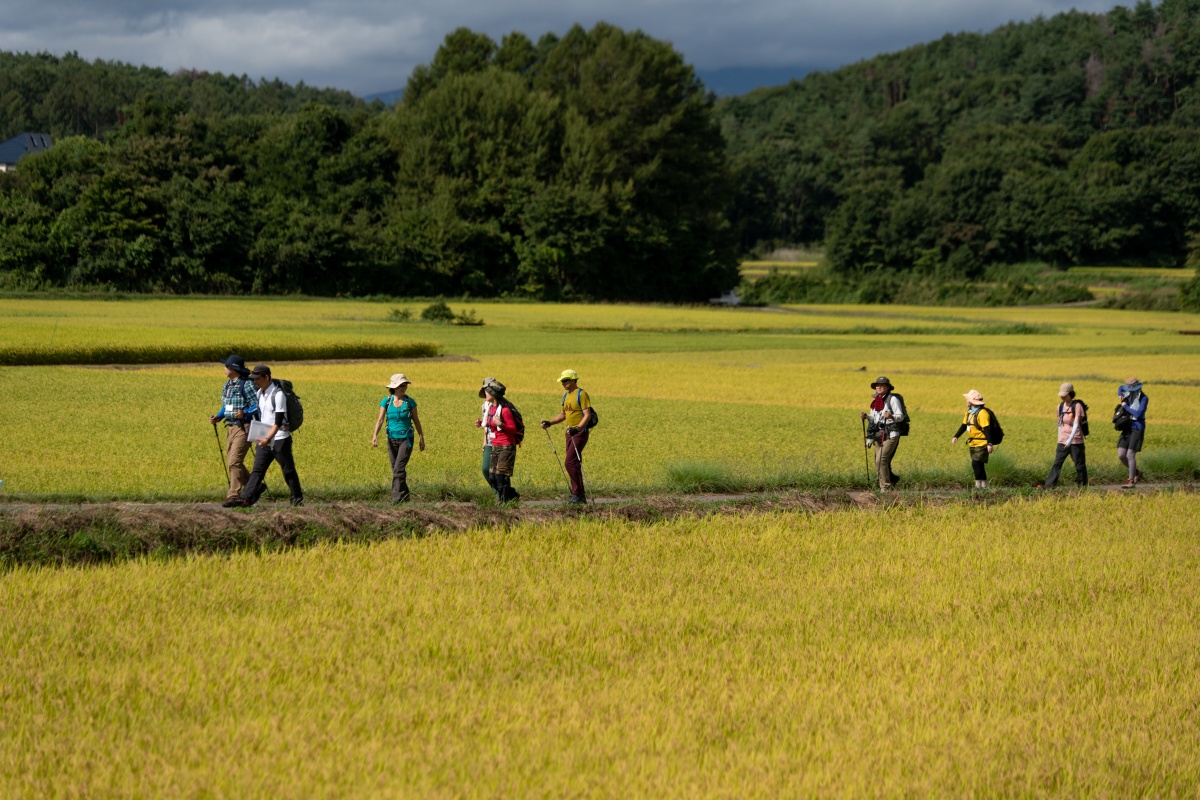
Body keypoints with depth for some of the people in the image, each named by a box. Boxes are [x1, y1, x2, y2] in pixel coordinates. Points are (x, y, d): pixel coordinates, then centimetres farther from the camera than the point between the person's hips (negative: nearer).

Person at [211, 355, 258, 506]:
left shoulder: (247, 385, -11)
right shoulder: (227, 385, 14)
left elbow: (257, 406, -13)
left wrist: (245, 413, -29)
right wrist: (218, 417, 7)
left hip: (243, 427, -9)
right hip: (230, 427, 9)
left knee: (234, 461, -14)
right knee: (231, 462, 12)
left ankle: (234, 496, -13)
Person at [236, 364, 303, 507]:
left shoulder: (278, 394, -14)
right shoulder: (260, 393, 10)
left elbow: (278, 422, -19)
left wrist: (268, 439, -27)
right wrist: (261, 438, 13)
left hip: (279, 438, -7)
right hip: (264, 439, 7)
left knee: (288, 470, 3)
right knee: (257, 470, -1)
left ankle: (297, 499, 15)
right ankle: (246, 499, -8)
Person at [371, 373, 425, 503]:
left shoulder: (410, 402, -3)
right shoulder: (386, 402, -1)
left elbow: (416, 420, 6)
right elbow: (380, 419, -8)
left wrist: (421, 438, 10)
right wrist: (375, 436, -23)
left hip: (406, 439, -3)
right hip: (392, 439, 3)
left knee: (399, 468, -15)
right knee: (396, 470, 10)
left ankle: (397, 498, -17)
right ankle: (405, 496, 24)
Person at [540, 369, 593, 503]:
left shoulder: (581, 394, -11)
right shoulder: (566, 396, 16)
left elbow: (587, 415, -18)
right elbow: (563, 414, 26)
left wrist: (577, 428, -31)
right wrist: (549, 423, 12)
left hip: (580, 432, -9)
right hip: (570, 432, 9)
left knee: (570, 462, -15)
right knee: (573, 464, 9)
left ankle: (578, 494, -12)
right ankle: (580, 496, 14)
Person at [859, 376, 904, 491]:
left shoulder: (893, 399, -8)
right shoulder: (876, 400, 13)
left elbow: (901, 417, -9)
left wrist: (891, 416, -29)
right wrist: (866, 416, 0)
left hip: (891, 434, -7)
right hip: (878, 434, 7)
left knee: (881, 459, -18)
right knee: (879, 463, 9)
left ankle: (885, 487, -10)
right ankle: (893, 478, 33)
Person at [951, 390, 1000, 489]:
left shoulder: (982, 413, -17)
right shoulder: (969, 412, 11)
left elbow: (987, 429, -21)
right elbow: (964, 425, 16)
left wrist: (990, 443, -26)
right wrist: (956, 436, 5)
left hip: (982, 444, -9)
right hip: (973, 444, 9)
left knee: (976, 464, -16)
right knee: (978, 466, 11)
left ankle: (979, 485, -14)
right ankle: (984, 485, 18)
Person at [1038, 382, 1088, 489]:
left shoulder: (1077, 406, -9)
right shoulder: (1060, 406, 10)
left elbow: (1076, 424, -17)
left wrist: (1070, 439, -27)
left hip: (1076, 441, -5)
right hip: (1063, 441, 5)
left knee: (1079, 464, 1)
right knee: (1057, 463, -2)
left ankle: (1083, 486, 11)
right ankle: (1049, 484, -8)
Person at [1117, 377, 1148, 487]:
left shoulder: (1144, 398, -13)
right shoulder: (1129, 394, 6)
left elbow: (1138, 414, -22)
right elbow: (1121, 388, 28)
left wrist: (1125, 406, -13)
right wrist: (1120, 395, 6)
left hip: (1137, 429, -7)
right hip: (1127, 428, 7)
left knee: (1130, 455, -10)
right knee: (1121, 455, 1)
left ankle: (1132, 481, 1)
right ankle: (1136, 473, 23)